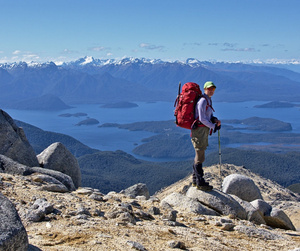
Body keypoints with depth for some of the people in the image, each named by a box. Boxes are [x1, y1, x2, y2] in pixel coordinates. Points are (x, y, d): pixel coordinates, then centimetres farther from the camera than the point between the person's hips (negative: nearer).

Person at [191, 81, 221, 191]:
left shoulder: (208, 101, 17)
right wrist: (213, 126, -9)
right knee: (200, 156, -7)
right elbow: (202, 118, -19)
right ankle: (200, 183, -4)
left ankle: (195, 180, 22)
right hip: (200, 130, -10)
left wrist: (215, 120, 3)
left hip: (204, 131, 10)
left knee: (198, 156, 14)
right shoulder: (203, 101, -14)